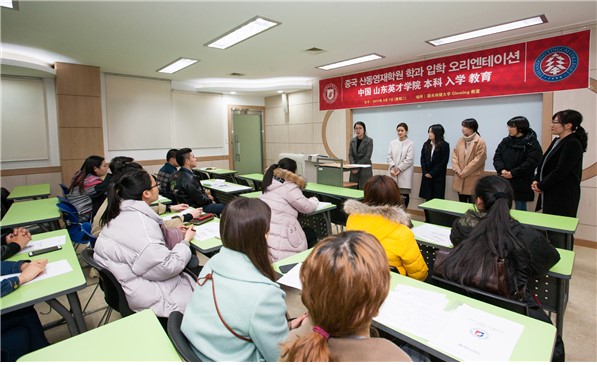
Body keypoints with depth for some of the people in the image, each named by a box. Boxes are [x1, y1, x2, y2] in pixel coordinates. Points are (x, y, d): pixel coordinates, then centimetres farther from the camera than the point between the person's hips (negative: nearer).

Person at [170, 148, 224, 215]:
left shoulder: (177, 174, 2)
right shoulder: (188, 179, -28)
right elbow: (200, 200, -23)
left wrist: (204, 191, 5)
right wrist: (210, 200, -5)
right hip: (195, 207, -10)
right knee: (223, 207, -9)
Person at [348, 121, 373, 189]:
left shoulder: (369, 141, -7)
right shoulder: (352, 141, 8)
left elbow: (367, 157, -12)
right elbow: (350, 155, 3)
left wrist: (357, 167, -15)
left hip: (365, 170, -4)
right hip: (354, 170, 5)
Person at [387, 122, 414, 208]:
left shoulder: (410, 143, -2)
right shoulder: (392, 143, 9)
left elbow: (409, 159, -7)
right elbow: (389, 156, 5)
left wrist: (399, 169, -11)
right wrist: (392, 167, -10)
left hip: (405, 174, -2)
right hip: (393, 174, 3)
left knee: (405, 195, 3)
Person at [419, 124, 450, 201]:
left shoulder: (445, 145, -4)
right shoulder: (426, 144, 9)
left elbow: (444, 161, -9)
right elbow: (422, 159, 6)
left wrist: (432, 173, -13)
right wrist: (425, 172, -7)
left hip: (438, 177, -4)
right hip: (427, 177, 4)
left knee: (437, 198, -1)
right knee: (428, 198, 5)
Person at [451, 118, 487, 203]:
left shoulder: (480, 142, -10)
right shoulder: (460, 140, 9)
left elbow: (477, 160, -15)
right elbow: (454, 155, 5)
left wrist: (464, 172, -15)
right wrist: (457, 170, -8)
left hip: (472, 180, -5)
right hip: (460, 179, 5)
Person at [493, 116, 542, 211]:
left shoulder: (532, 143, -5)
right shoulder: (505, 141, 9)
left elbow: (531, 162, -16)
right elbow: (497, 157, 3)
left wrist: (512, 173, -20)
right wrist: (502, 170, -15)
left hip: (521, 184, -4)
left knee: (520, 210, 7)